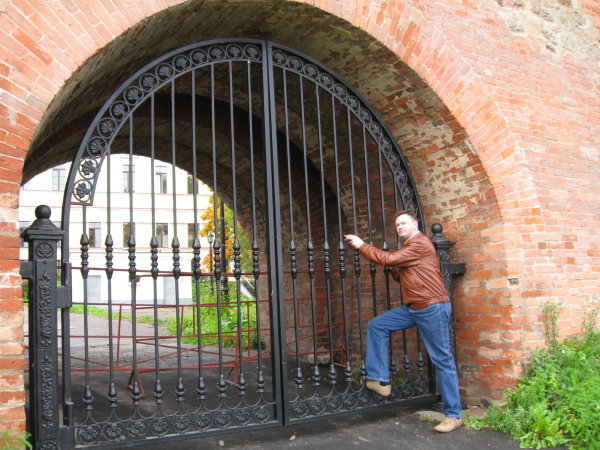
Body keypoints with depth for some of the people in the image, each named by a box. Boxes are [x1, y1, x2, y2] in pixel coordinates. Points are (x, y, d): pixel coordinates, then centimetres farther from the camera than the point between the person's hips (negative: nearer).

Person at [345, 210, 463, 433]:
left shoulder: (420, 243, -12)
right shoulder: (407, 248, 19)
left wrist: (361, 245, -7)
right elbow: (402, 277, 20)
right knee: (376, 326, 6)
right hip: (412, 308, 10)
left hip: (432, 308, -10)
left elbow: (387, 258, -17)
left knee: (442, 360, -4)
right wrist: (393, 267, 2)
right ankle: (379, 380, 8)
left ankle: (454, 415, 5)